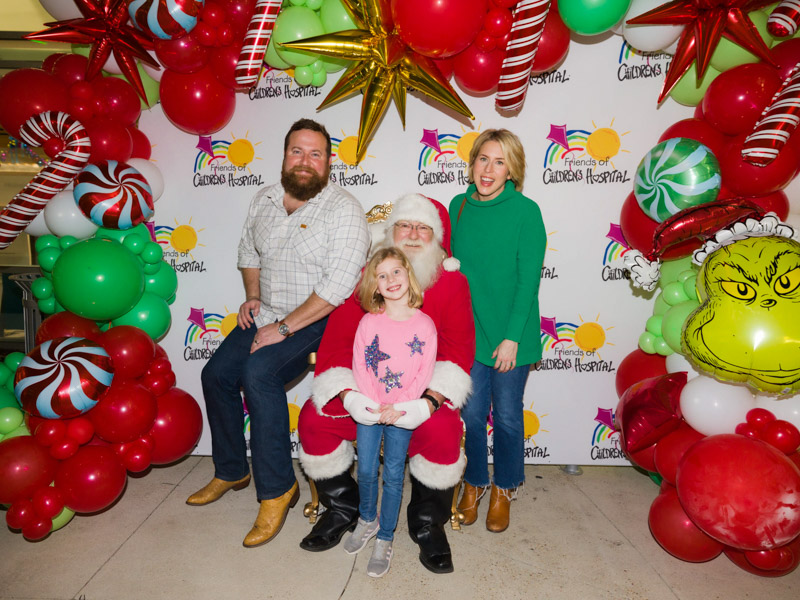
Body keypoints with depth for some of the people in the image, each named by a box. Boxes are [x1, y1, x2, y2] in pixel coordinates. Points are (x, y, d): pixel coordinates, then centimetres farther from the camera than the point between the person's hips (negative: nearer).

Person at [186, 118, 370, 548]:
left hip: (317, 321, -7)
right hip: (266, 314, 8)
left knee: (258, 373, -28)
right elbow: (248, 250, 22)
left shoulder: (344, 210, -16)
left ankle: (276, 488, -12)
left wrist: (284, 327, -22)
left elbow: (337, 287, -23)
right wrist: (252, 296, 6)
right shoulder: (265, 199, 7)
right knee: (216, 373, 0)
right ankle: (231, 471, 23)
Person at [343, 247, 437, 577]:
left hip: (403, 412, -1)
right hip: (369, 408, 2)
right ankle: (367, 520, 36)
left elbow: (424, 374, -6)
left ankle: (384, 540, 21)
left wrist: (398, 407, -13)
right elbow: (360, 366, -2)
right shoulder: (368, 322, -4)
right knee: (366, 471, 8)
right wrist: (374, 405, -11)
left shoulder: (425, 325, -7)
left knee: (393, 475, 4)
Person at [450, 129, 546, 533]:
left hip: (509, 335, -3)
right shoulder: (459, 206, 2)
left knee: (507, 416, 10)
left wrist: (512, 338, -13)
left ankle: (503, 490, 34)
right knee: (470, 414, 11)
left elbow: (529, 280, -10)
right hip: (466, 333, 3)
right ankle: (473, 483, 35)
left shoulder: (526, 211, -9)